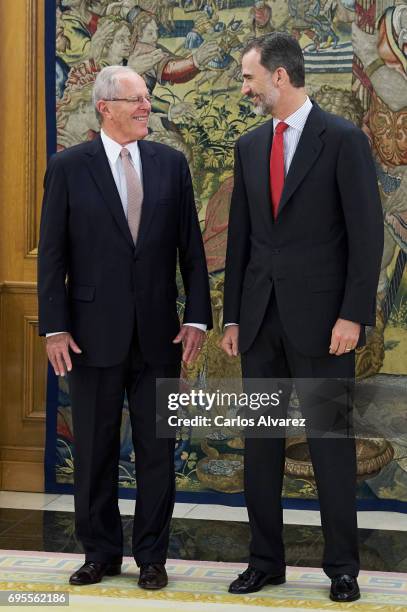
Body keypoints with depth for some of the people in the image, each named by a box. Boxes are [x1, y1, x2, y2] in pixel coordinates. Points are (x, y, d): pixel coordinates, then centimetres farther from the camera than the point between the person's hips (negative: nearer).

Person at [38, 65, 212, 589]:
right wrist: (54, 328, -7)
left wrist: (197, 316, -2)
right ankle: (100, 552, 22)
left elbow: (190, 247, 5)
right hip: (94, 333, -1)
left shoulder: (170, 164, 5)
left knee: (157, 449, 6)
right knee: (95, 450, 8)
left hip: (158, 333, 2)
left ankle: (151, 556, 18)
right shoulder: (68, 167, -2)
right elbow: (52, 253, -2)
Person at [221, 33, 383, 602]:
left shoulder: (343, 139, -6)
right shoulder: (250, 146, 11)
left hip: (321, 319, -5)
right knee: (261, 442, 8)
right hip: (261, 318, 5)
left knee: (331, 443, 1)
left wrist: (354, 316, -14)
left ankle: (342, 566, 11)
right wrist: (232, 316, 10)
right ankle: (266, 560, 18)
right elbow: (240, 235, 13)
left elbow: (367, 233, -9)